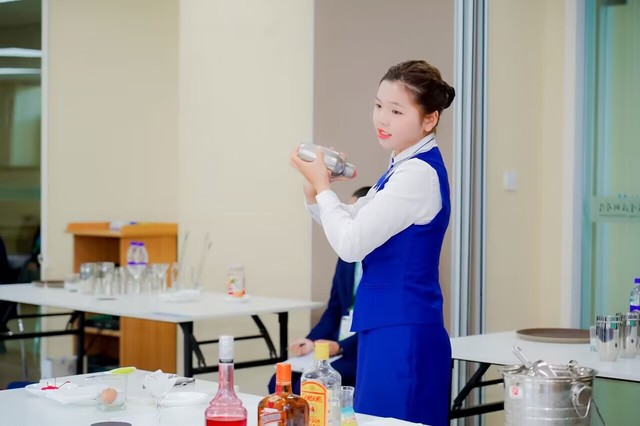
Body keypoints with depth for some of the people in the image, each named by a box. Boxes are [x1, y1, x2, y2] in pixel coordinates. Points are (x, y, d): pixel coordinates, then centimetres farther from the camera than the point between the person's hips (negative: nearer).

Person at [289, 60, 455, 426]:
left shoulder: (418, 174, -18)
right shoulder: (404, 168, 13)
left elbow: (350, 243, -19)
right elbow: (352, 226, 19)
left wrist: (321, 186, -6)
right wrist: (315, 191, 1)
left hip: (403, 335, -10)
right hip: (388, 330, 10)